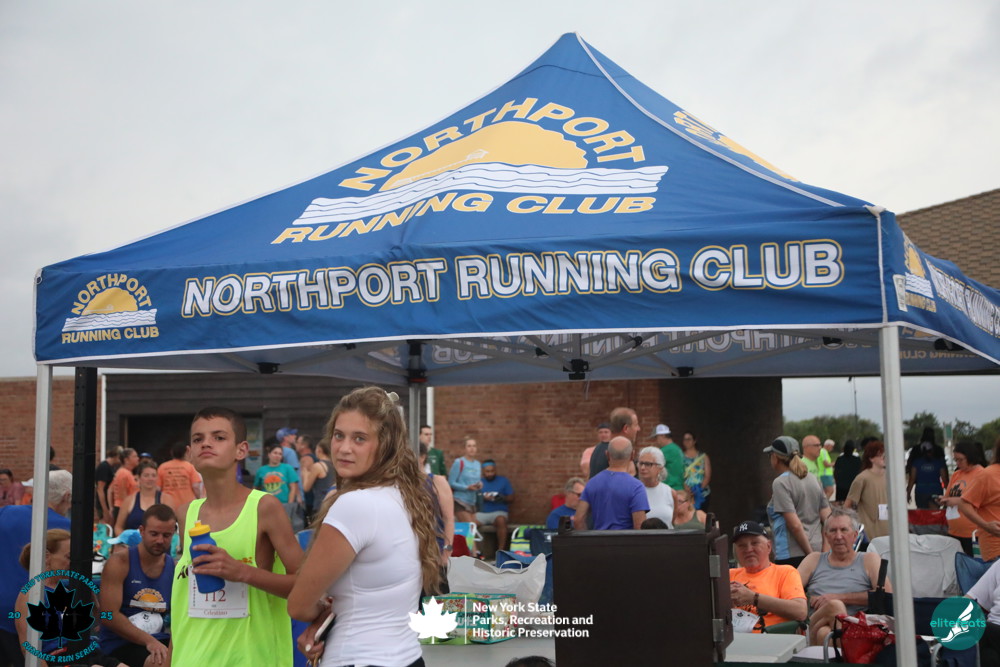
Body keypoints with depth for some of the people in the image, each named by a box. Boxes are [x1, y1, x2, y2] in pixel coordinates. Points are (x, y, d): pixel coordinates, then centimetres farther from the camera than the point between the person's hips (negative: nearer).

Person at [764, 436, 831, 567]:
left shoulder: (780, 483, -9)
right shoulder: (813, 479, 12)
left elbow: (795, 524, -16)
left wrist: (810, 554, -10)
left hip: (791, 556, -7)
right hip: (816, 550, 7)